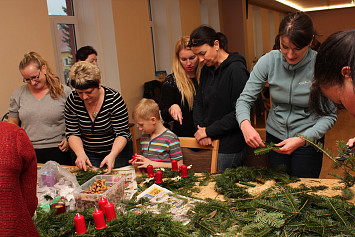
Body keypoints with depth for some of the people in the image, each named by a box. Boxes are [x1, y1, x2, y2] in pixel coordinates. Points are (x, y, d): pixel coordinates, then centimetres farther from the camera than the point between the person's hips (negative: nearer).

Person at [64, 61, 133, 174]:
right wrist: (80, 153, -24)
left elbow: (122, 133, -19)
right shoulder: (73, 101, -11)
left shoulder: (114, 99, -21)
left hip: (117, 151, -2)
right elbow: (72, 133, -6)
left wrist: (112, 155, -35)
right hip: (89, 155, 3)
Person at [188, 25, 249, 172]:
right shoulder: (206, 69, 11)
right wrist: (200, 130, -4)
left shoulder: (236, 69, -14)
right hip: (208, 143, 7)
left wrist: (208, 131, -14)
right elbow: (198, 102, 13)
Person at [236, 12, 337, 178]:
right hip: (275, 137, 2)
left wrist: (302, 139, -30)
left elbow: (329, 116, -15)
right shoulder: (269, 61, -14)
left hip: (309, 140, -2)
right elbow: (244, 99, -12)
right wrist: (245, 125, -32)